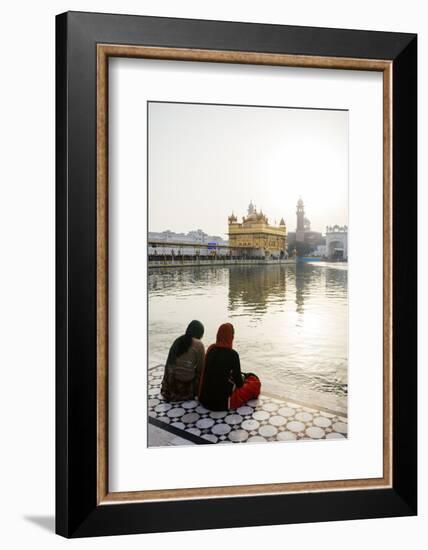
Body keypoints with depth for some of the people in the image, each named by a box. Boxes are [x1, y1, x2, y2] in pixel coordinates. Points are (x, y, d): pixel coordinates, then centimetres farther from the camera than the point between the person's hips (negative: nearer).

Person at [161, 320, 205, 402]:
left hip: (171, 383, 6)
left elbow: (170, 363, 9)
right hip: (187, 382, -5)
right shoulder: (198, 344, -10)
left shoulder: (178, 340, 5)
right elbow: (201, 368, -4)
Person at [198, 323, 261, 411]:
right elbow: (239, 383, -8)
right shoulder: (232, 354, -17)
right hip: (223, 402, -7)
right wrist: (243, 377, 13)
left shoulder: (211, 349, -1)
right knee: (255, 382, 8)